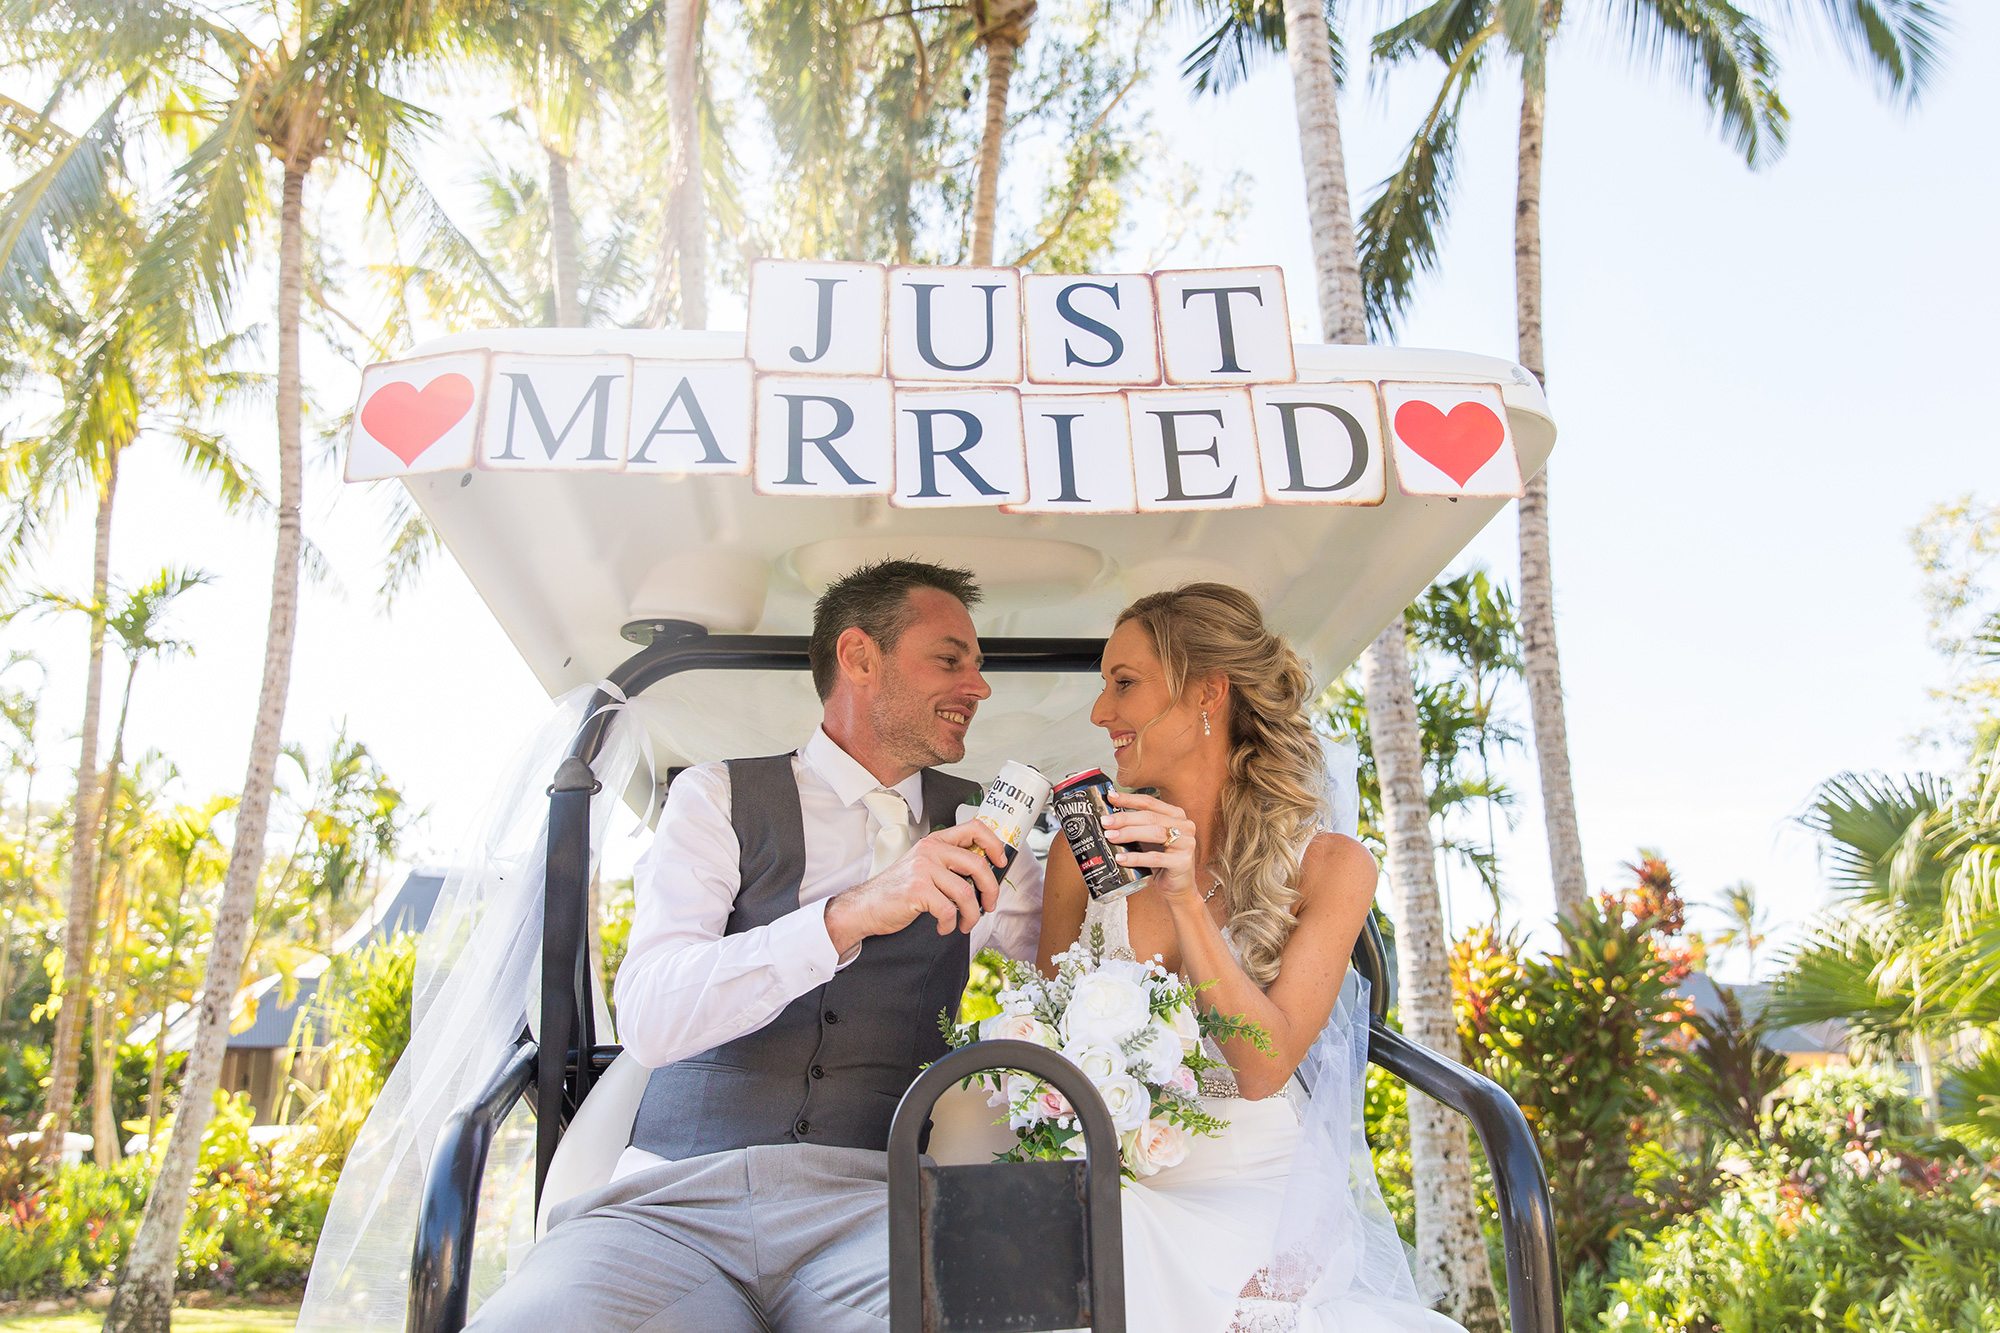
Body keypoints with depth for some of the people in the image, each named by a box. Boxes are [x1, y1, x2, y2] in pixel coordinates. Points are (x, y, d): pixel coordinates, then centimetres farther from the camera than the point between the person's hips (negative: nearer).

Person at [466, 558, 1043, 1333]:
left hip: (872, 1199, 2)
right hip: (679, 1194, -1)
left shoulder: (973, 829, 17)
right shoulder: (719, 797, 8)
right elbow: (649, 1019, -7)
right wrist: (849, 916, -20)